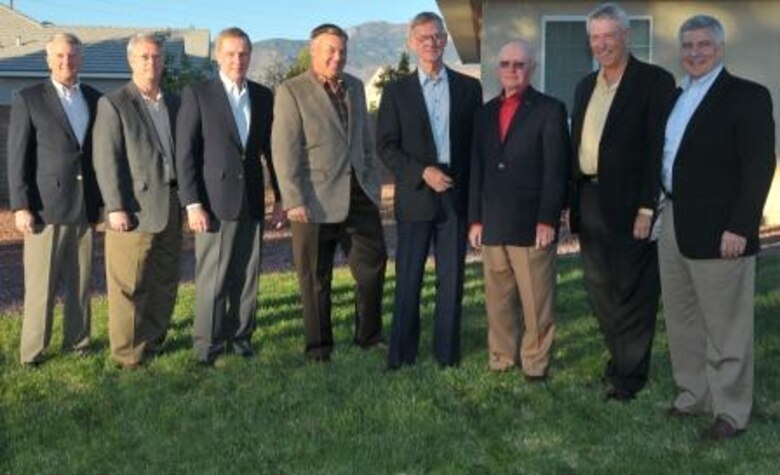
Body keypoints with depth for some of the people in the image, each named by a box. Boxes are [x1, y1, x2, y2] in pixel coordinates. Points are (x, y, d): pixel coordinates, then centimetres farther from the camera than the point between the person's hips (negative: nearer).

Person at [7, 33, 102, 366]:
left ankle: (77, 340, 19)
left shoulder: (96, 99, 11)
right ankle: (32, 349, 10)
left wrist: (105, 200, 8)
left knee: (81, 280, 8)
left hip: (85, 206, 3)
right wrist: (20, 206, -9)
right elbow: (17, 157, -3)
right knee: (40, 283, 1)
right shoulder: (29, 99, 0)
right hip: (45, 206, -3)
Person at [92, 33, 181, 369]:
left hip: (171, 206, 6)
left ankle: (153, 342, 26)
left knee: (165, 282, 12)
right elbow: (106, 161, -9)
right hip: (134, 208, -6)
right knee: (130, 286, 1)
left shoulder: (174, 103, 14)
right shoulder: (113, 104, -3)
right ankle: (128, 354, 11)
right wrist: (115, 208, -15)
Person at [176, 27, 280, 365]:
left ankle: (240, 339, 18)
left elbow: (272, 148, 14)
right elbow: (185, 153, -5)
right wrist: (192, 204, -11)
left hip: (252, 201, 4)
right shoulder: (197, 94, -1)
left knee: (247, 277, 7)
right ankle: (207, 348, 8)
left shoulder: (263, 96, 10)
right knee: (212, 280, -2)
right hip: (214, 201, -4)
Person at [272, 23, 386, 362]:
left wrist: (373, 181, 13)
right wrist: (293, 201, -17)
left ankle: (368, 335, 25)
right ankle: (318, 346, 19)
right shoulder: (291, 92, -6)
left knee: (373, 265, 8)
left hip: (359, 195, 5)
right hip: (316, 200, -5)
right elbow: (284, 151, -11)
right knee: (316, 279, 6)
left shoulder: (355, 87, 13)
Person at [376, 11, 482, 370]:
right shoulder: (397, 91, 4)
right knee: (408, 279, 3)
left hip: (457, 194, 1)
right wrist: (423, 172, -14)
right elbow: (385, 146, -1)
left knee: (451, 278, 6)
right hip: (415, 196, -1)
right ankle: (402, 353, 14)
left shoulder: (469, 87, 8)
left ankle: (447, 351, 17)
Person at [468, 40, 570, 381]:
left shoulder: (550, 110, 0)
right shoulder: (486, 113, 14)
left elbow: (556, 170, -6)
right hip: (492, 224, 5)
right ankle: (501, 359, 20)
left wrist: (548, 220, -12)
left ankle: (535, 363, 12)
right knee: (497, 299, 10)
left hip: (532, 224, -4)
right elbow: (477, 169, 14)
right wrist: (475, 219, 8)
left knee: (536, 300, 1)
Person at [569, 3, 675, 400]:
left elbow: (658, 147, -13)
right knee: (600, 290, 15)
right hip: (589, 200, 7)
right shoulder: (586, 85, 14)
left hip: (629, 203, -7)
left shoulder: (655, 81, -7)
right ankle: (618, 355, 31)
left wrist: (647, 207, -18)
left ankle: (631, 371, 15)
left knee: (632, 291, 3)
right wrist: (570, 199, 10)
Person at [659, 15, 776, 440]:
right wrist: (656, 209, 8)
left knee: (725, 325, 1)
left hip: (718, 230, -8)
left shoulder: (747, 96, -7)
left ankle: (731, 412, 11)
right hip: (673, 225, 8)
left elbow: (759, 166, -13)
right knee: (681, 320, 15)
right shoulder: (677, 97, 15)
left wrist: (740, 227, -19)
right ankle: (693, 396, 29)